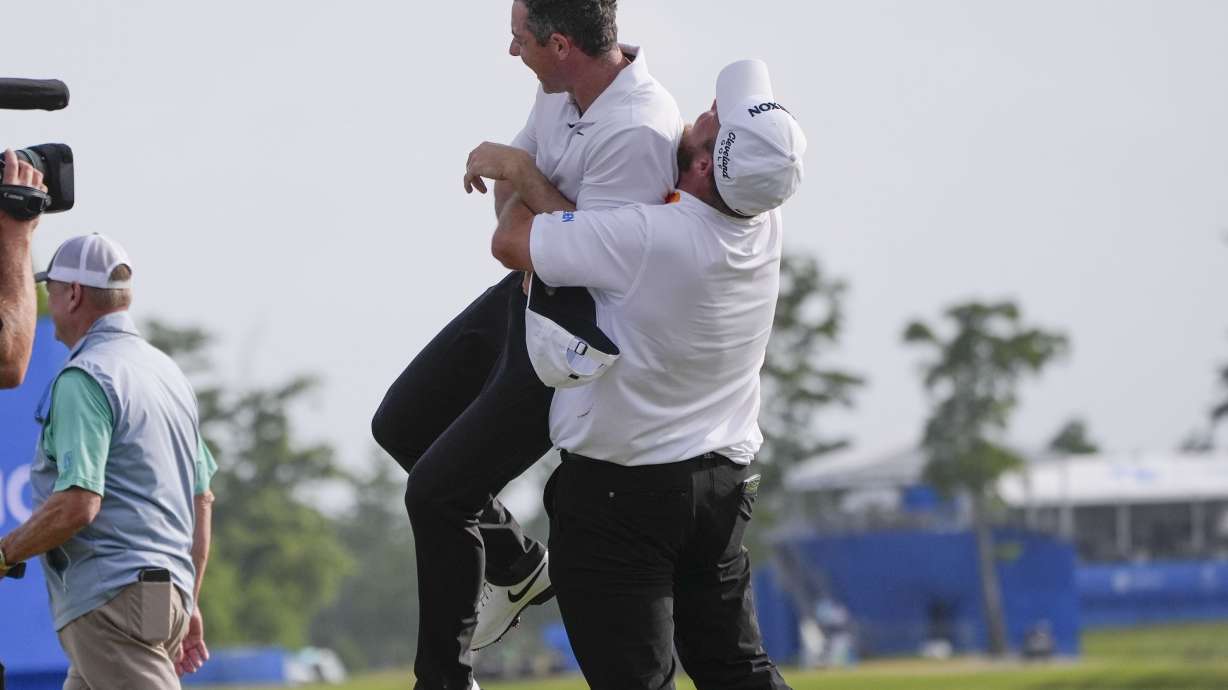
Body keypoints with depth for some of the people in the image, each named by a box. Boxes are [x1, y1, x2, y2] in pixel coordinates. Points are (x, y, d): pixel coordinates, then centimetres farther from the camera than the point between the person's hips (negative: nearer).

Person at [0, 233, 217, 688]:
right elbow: (203, 499, 23)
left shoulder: (84, 378, -10)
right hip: (170, 593, 10)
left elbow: (77, 505, -20)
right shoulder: (168, 372, 19)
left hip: (112, 598, -10)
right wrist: (189, 604, 27)